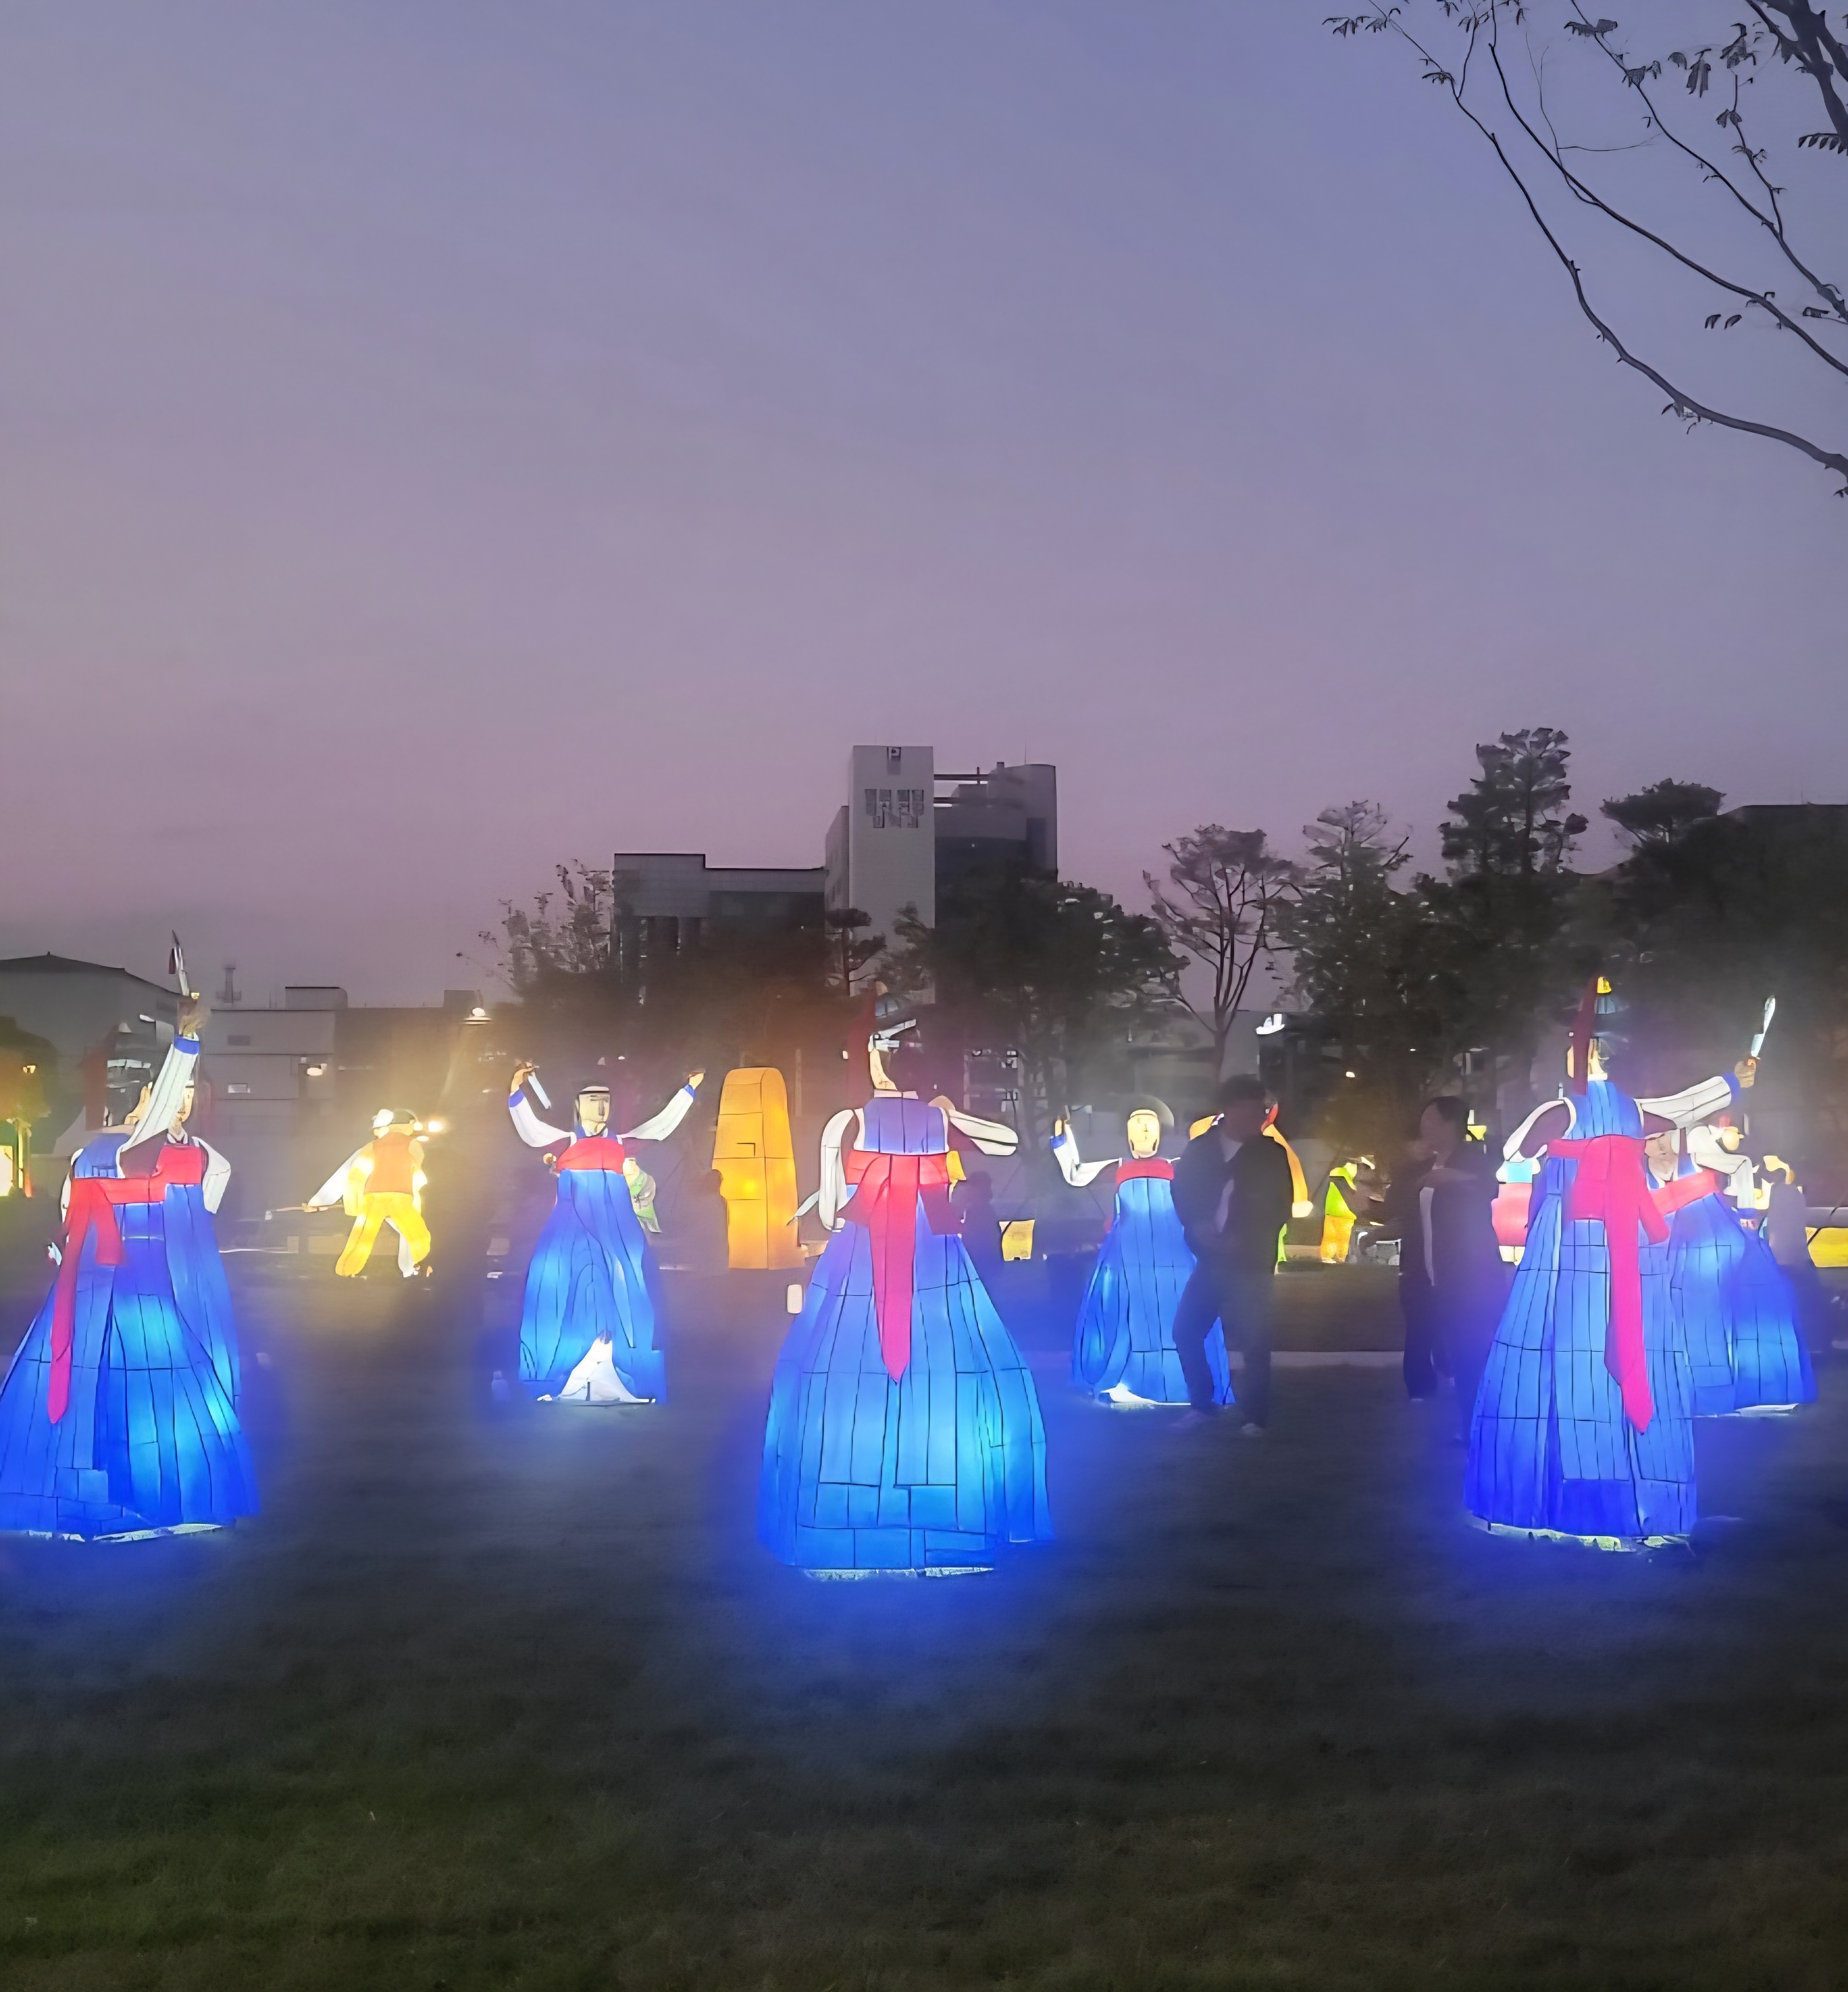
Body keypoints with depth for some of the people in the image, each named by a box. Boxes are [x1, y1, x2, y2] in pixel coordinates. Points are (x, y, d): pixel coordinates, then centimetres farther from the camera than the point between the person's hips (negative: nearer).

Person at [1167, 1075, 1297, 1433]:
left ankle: (1255, 1418, 2)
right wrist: (1197, 1226, -14)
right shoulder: (1199, 1149, 6)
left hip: (1251, 1263, -3)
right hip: (1209, 1259, 3)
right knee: (1186, 1331, 1)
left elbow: (1280, 1209, -1)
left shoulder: (1272, 1155, 1)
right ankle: (1202, 1404, 18)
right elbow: (1182, 1195, 5)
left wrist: (1242, 1240, -13)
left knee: (1254, 1342, -8)